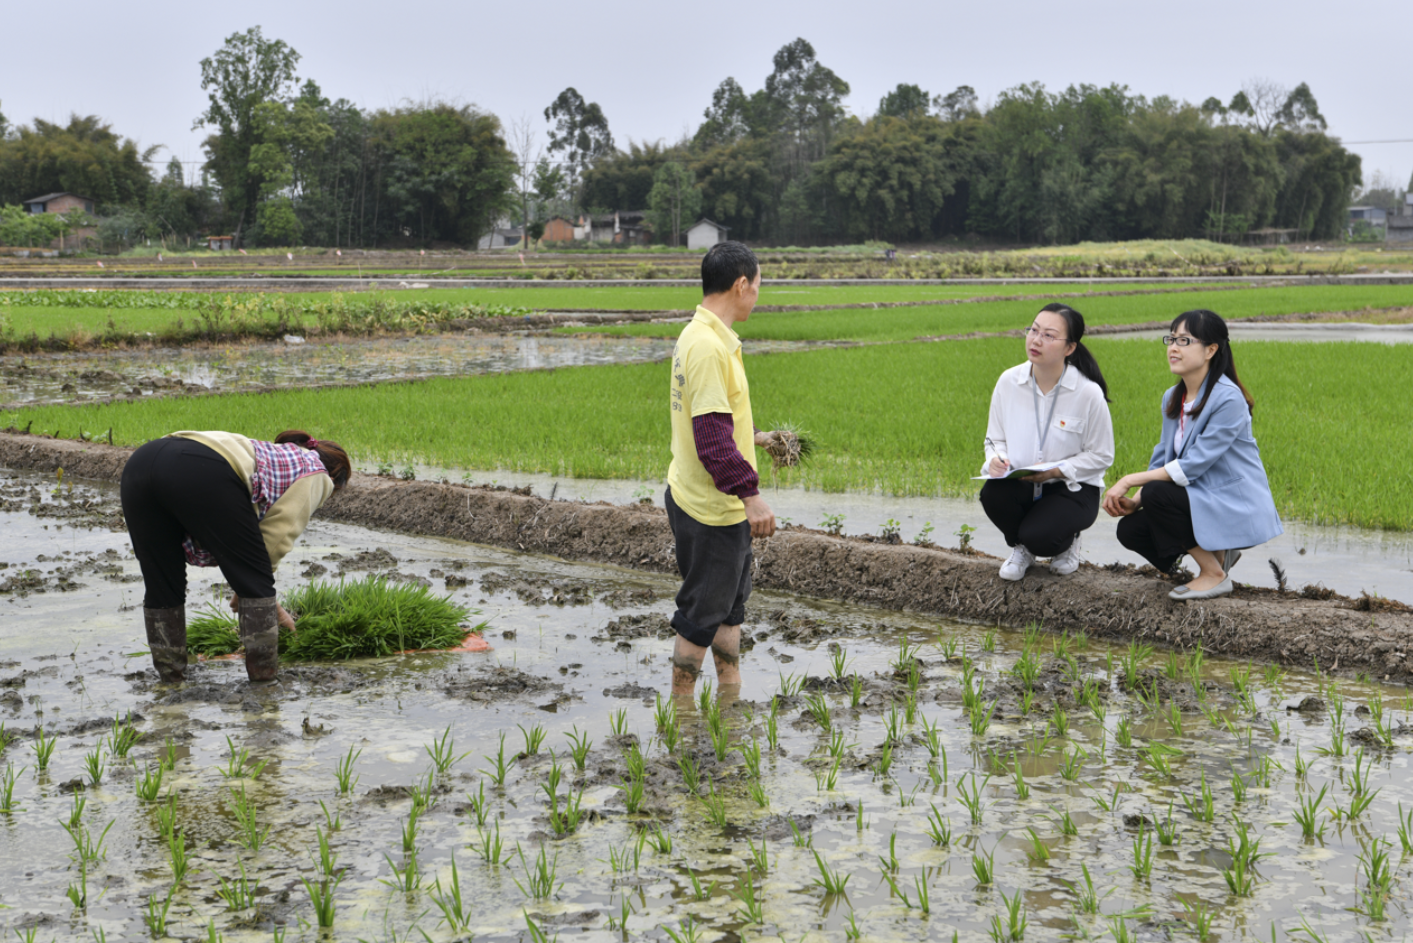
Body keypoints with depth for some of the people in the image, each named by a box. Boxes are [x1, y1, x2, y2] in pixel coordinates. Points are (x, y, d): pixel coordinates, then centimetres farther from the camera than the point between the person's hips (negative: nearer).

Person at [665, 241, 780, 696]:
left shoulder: (698, 335, 10)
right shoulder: (709, 346, -23)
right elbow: (711, 434, -27)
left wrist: (750, 436, 36)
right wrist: (750, 494, -26)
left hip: (708, 502, 11)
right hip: (711, 508, -11)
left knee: (731, 599, 21)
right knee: (703, 612, 1)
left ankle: (731, 689, 33)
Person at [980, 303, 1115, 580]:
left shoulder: (1088, 393, -16)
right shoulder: (1008, 382, -6)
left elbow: (1101, 456, -7)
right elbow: (995, 439, 6)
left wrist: (1056, 471, -21)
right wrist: (996, 459, -18)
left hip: (1072, 488, -3)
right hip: (1021, 484, 3)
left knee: (1038, 536, -30)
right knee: (992, 493, -31)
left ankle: (1067, 540, 12)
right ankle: (1020, 548, 4)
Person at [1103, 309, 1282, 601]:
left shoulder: (1228, 400, -19)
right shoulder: (1172, 398, 8)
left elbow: (1191, 467, -23)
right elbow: (1162, 460, 8)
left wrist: (1131, 481, -22)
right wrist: (1135, 500, -10)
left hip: (1238, 511, -8)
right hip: (1200, 502, 8)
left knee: (1158, 494, -28)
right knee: (1130, 529, -10)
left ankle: (1215, 574, -10)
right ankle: (1216, 552, 10)